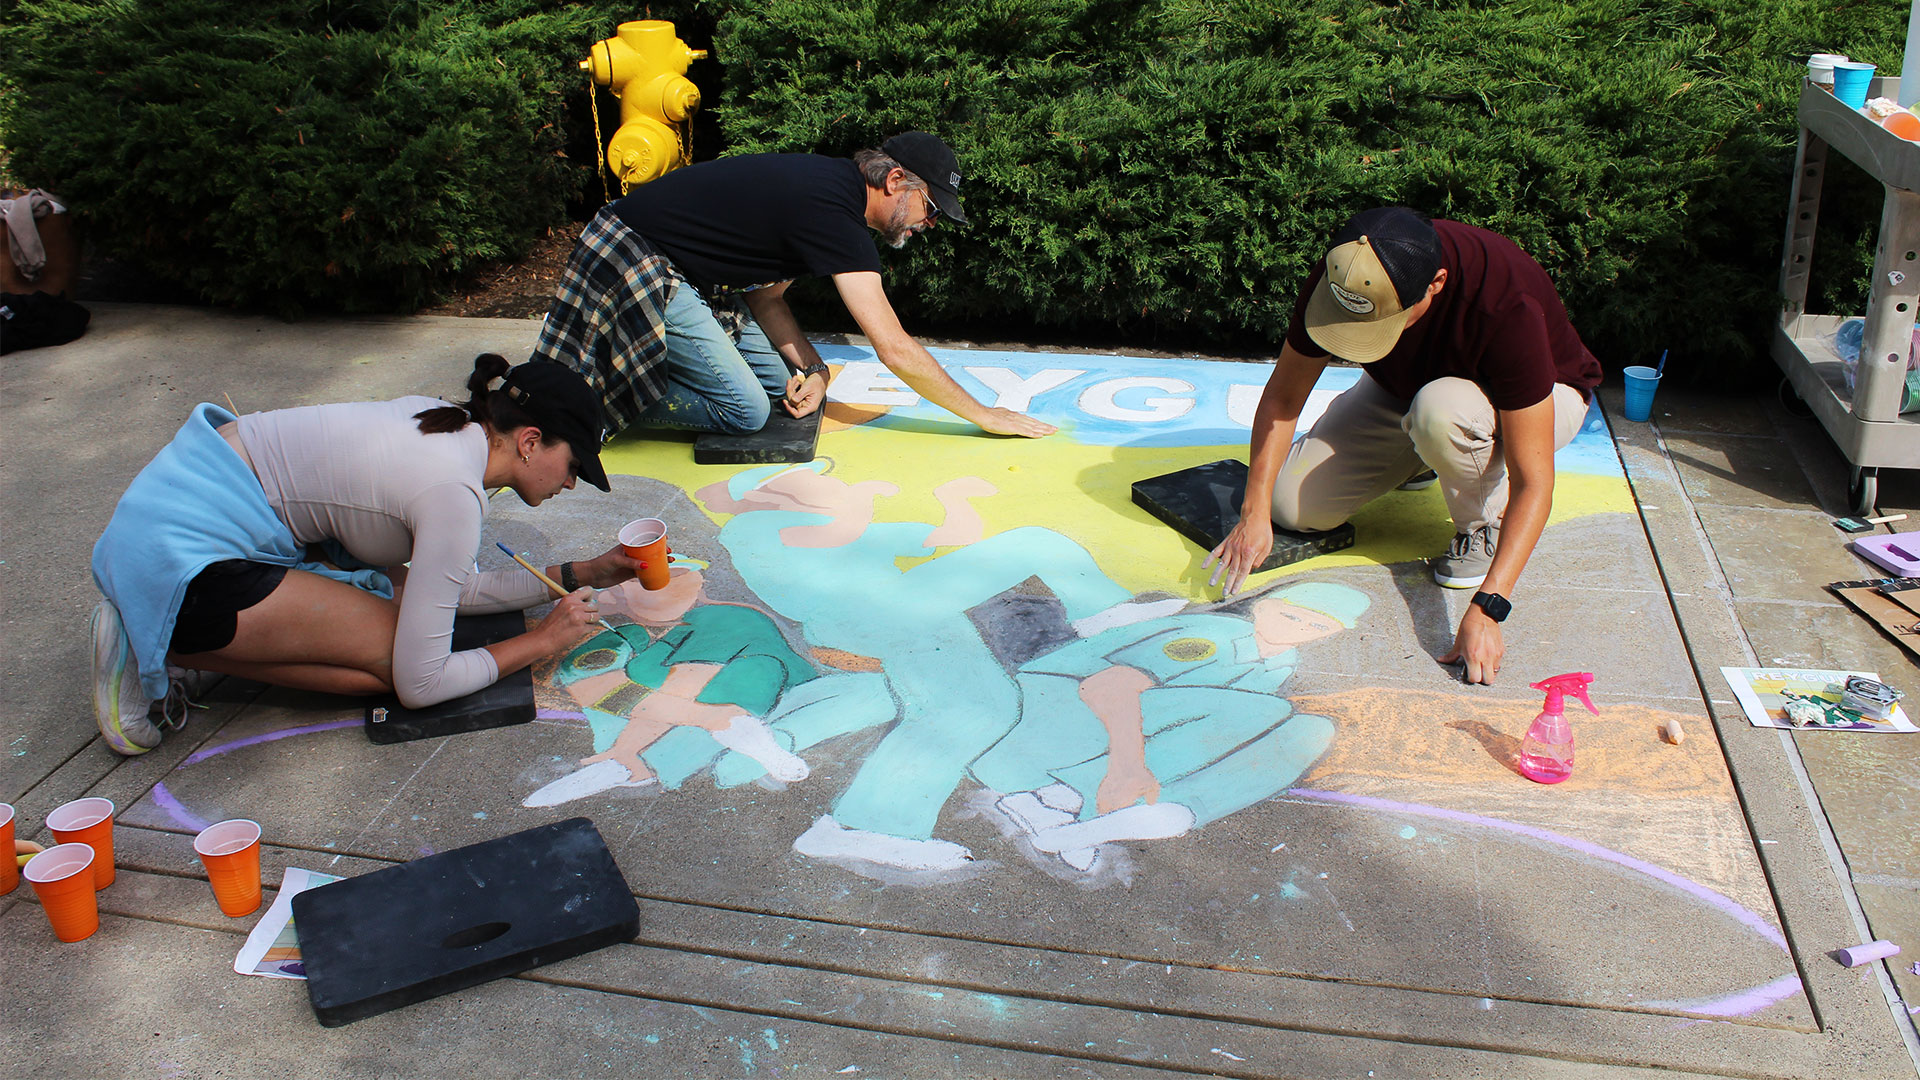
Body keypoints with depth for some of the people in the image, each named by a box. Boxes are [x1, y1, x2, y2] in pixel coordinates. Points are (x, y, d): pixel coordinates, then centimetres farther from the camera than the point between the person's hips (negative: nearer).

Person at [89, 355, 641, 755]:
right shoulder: (454, 494, -21)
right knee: (398, 653, -9)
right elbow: (419, 685, -18)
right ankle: (167, 650, -5)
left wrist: (582, 574, 14)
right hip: (181, 555, -10)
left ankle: (155, 634, 9)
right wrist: (538, 642, -7)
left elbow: (450, 586, 16)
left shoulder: (446, 425, 6)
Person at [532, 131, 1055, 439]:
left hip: (684, 272, 10)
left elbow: (765, 295, 10)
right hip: (636, 264, -10)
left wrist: (812, 370, -5)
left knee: (777, 382, 8)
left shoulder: (828, 185, 7)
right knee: (745, 410, -13)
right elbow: (894, 349, -24)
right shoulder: (834, 214, -24)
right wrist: (984, 416, -17)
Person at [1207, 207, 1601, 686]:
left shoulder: (1507, 308, -40)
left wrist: (1487, 608, -45)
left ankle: (1484, 519, -9)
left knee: (1440, 411, -41)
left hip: (1541, 401, -5)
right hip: (1404, 388, 5)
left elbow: (1534, 483, -38)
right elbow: (1282, 396, -14)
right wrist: (1255, 512, -23)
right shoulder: (1341, 277, -28)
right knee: (1294, 504, -12)